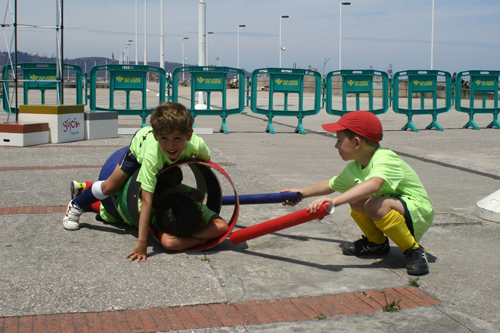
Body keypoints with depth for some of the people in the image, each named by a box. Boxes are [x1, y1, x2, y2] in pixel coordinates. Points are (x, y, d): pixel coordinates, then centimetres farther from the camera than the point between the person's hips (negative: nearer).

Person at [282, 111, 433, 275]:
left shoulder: (385, 159, -25)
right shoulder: (354, 167, 4)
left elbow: (374, 184, -47)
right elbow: (331, 184, 23)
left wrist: (335, 201, -56)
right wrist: (300, 193, 29)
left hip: (419, 212, -8)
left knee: (376, 205, -34)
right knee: (356, 196, -9)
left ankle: (414, 250, -15)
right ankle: (376, 242, 13)